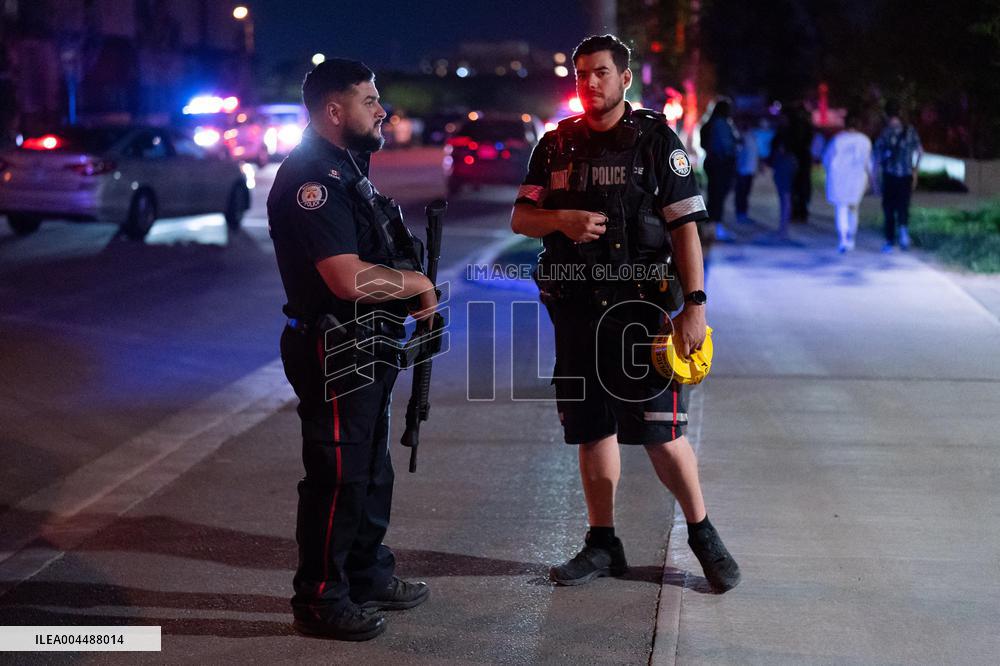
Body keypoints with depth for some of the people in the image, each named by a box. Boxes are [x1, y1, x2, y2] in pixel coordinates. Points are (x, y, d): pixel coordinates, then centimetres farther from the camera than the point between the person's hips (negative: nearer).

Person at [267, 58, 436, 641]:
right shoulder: (312, 178, -20)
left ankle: (369, 575, 35)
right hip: (334, 352, -11)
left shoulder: (348, 169, 15)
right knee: (338, 478, -2)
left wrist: (415, 292, 7)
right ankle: (321, 600, 10)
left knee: (372, 471, 20)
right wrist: (418, 283, -14)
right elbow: (349, 279, -29)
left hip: (368, 348, 11)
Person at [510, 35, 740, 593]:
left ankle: (703, 533, 13)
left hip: (639, 306, -4)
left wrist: (695, 305, -13)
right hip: (576, 308, 4)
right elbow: (520, 218, 11)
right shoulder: (557, 145, 10)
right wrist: (561, 219, -11)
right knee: (592, 428, 9)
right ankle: (603, 544, 20)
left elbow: (685, 227, -6)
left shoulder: (656, 140, -1)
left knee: (660, 432, -6)